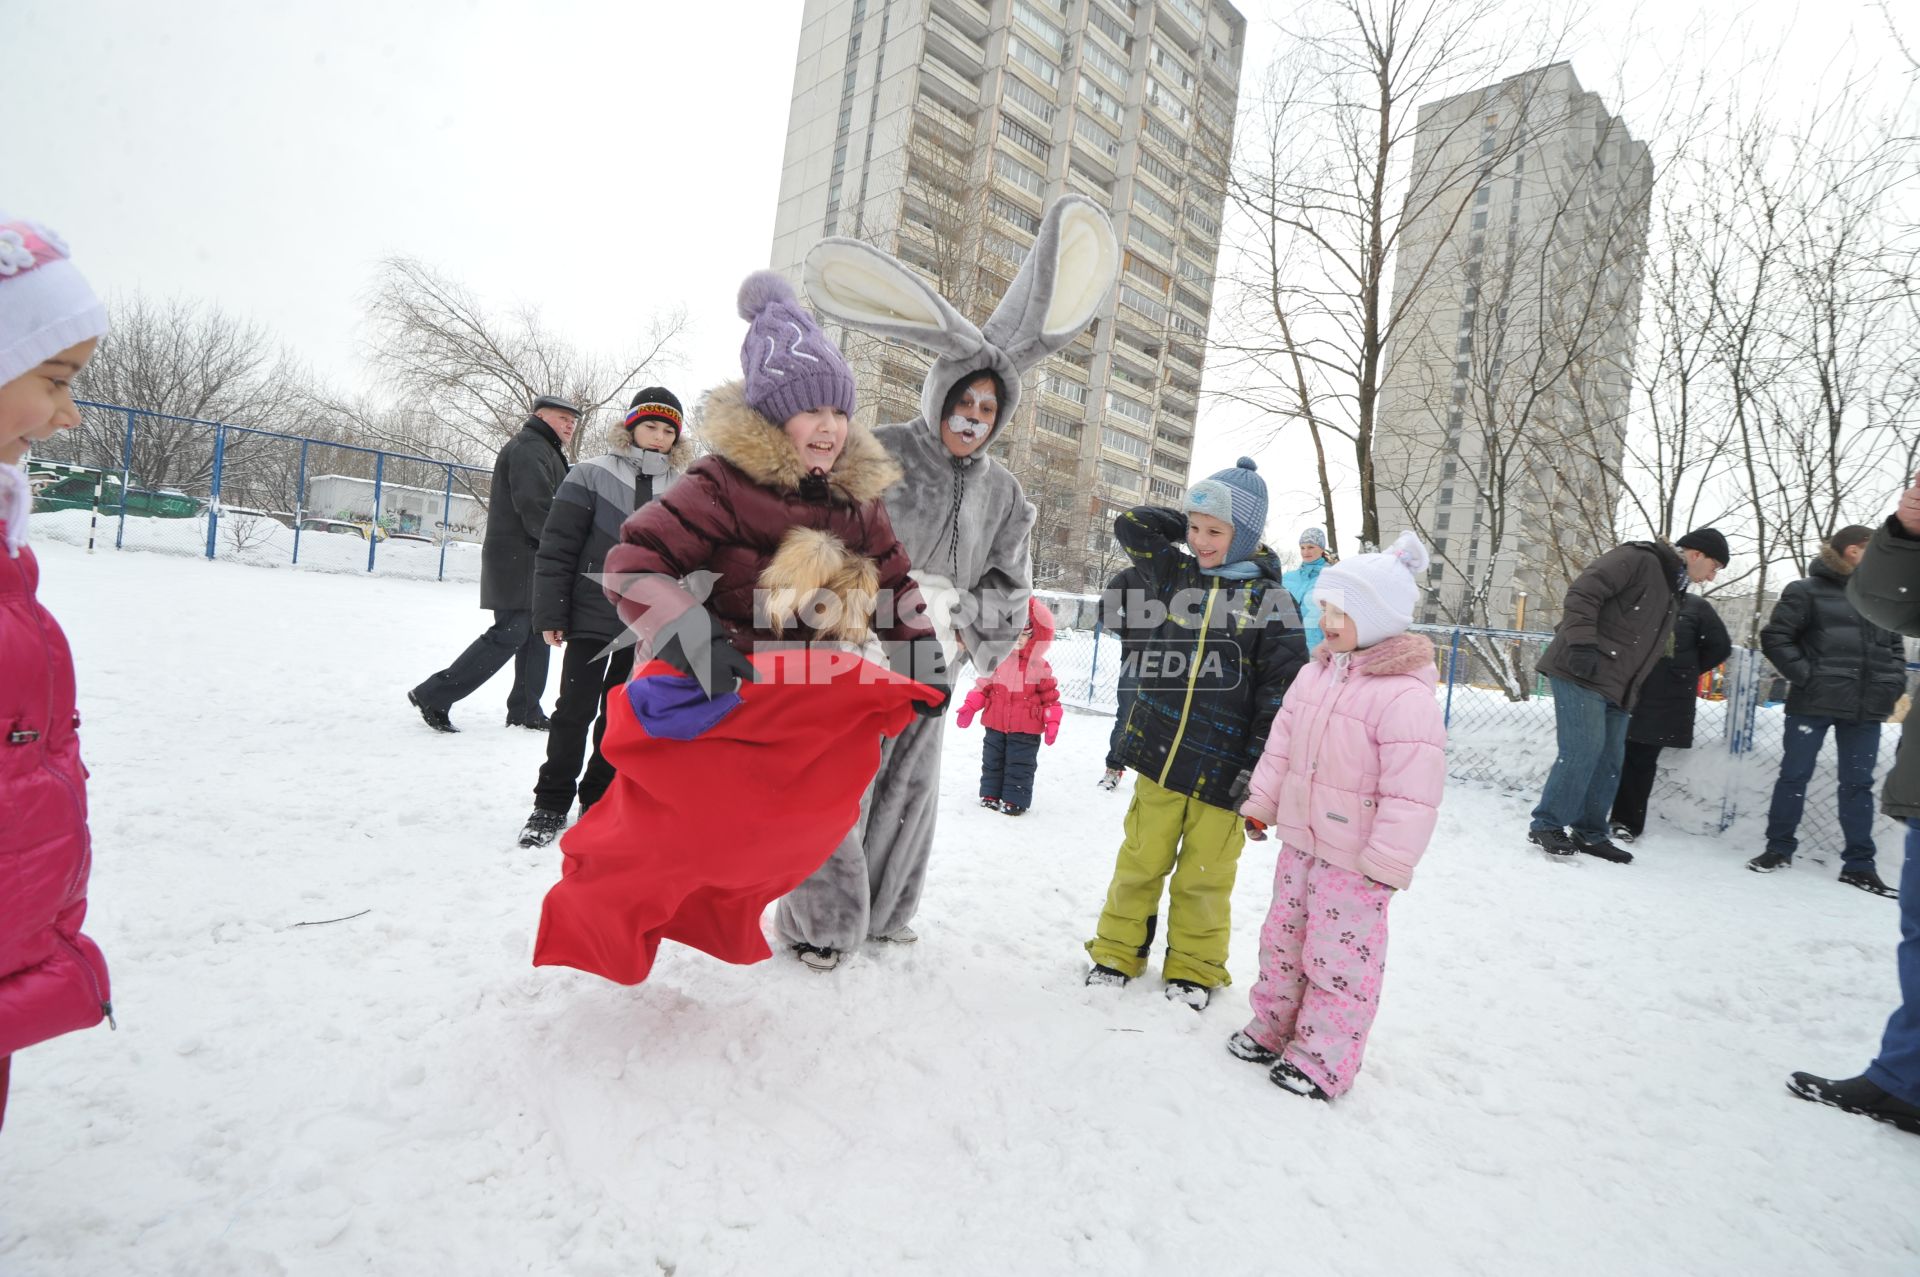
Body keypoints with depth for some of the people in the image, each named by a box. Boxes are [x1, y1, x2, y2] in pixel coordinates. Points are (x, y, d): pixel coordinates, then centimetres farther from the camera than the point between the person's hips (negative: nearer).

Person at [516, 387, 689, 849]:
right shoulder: (592, 476, -5)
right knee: (575, 710, 3)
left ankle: (598, 801, 25)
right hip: (592, 617, -2)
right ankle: (551, 804, 17)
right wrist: (550, 615, -8)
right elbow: (556, 548, -5)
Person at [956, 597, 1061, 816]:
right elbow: (983, 686, 4)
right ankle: (990, 793, 27)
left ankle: (1015, 800, 14)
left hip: (1025, 730, -3)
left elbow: (1050, 696, -1)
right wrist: (970, 706, -4)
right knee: (992, 760, 13)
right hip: (996, 724, 3)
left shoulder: (1040, 667, -6)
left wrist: (1052, 722, -8)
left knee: (1020, 764, 3)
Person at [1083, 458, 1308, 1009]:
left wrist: (1258, 767, -13)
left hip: (1222, 766, -3)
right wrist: (1192, 520, 8)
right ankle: (1118, 950, 29)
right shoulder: (1175, 572, 6)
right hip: (1159, 753, 3)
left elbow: (1281, 690, -9)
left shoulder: (1271, 600, -7)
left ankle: (1193, 968, 28)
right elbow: (1130, 524, 13)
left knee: (1204, 874, 9)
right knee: (1141, 860, 12)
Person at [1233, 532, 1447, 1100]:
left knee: (1339, 952, 4)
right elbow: (1282, 743, 12)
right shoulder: (1317, 672, 4)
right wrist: (1261, 803, 14)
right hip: (1300, 838, 8)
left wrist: (1389, 861, -20)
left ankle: (1325, 1058, 19)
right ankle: (1273, 1026, 36)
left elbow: (1412, 789, -22)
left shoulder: (1405, 695, -21)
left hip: (1355, 856, -8)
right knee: (1283, 936, 18)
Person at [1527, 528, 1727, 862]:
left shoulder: (1673, 591, 23)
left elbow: (1648, 650, 24)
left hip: (1615, 686, 10)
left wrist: (1631, 693, 15)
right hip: (1581, 673, -10)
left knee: (1609, 760, 8)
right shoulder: (1638, 559, -7)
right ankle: (1547, 825, -5)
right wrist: (1582, 645, -26)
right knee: (1583, 750, -14)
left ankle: (1589, 833, 17)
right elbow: (1582, 593, -18)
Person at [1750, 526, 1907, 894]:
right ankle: (1779, 849, 16)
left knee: (1858, 784, 8)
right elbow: (1775, 637, -6)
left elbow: (1894, 647, 20)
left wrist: (1893, 684, 6)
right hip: (1813, 704, -5)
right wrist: (1805, 676, -13)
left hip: (1865, 710, 5)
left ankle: (1859, 864, 16)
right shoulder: (1808, 591, -4)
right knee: (1794, 775, 3)